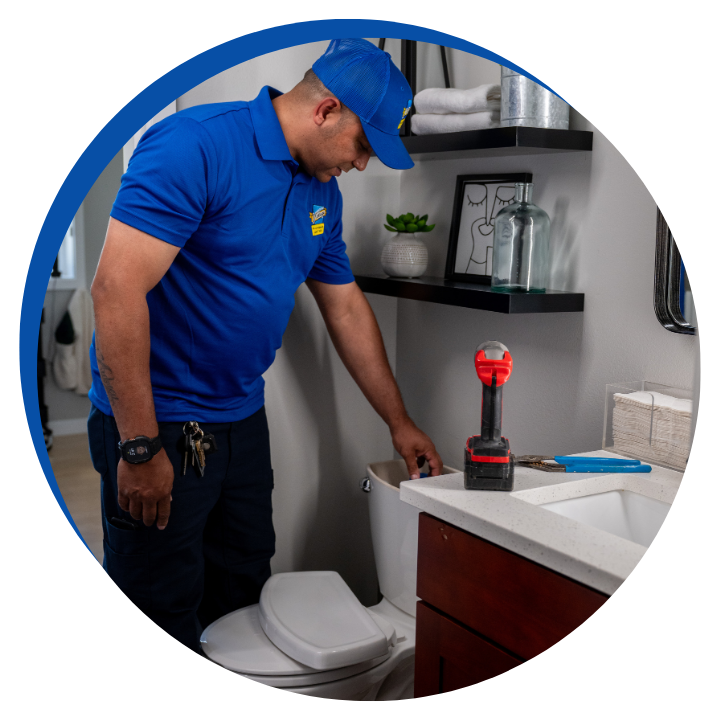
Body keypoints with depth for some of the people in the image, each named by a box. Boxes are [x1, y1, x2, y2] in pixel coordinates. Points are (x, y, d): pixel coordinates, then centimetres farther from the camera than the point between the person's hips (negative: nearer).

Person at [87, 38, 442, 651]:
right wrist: (140, 448, -25)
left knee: (243, 588, 19)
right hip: (159, 424, -8)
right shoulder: (195, 146, -20)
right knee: (164, 615, 2)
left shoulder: (323, 193, 7)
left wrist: (399, 421, 19)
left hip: (243, 418, 8)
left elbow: (347, 308, 16)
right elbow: (117, 287, -25)